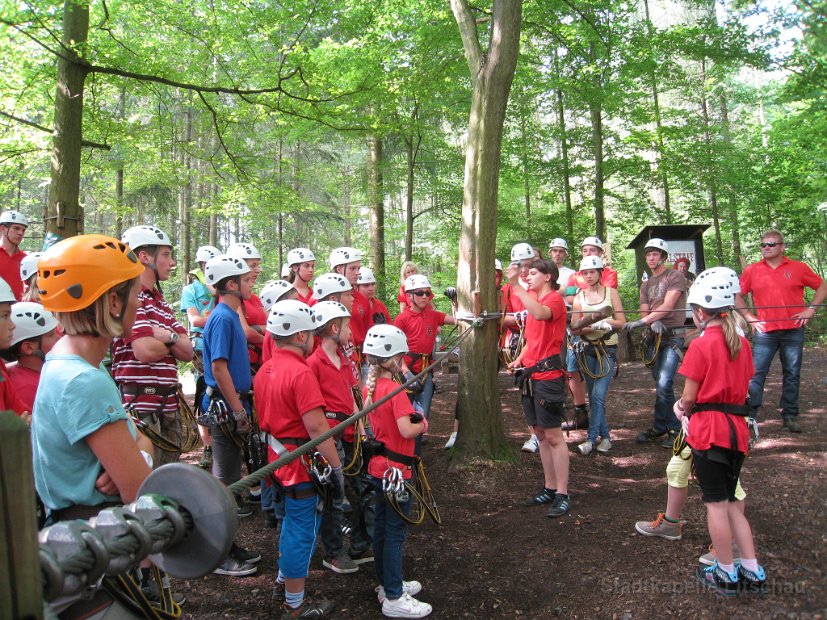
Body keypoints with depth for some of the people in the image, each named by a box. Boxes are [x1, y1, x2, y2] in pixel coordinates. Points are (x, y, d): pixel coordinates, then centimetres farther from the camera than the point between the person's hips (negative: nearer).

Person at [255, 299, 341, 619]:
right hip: (303, 460, -9)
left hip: (279, 456, 9)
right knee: (303, 530, 4)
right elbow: (316, 427, -26)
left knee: (293, 521, 25)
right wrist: (336, 466, -19)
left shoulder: (265, 370, 6)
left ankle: (283, 581, 41)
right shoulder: (301, 372, -23)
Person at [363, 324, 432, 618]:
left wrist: (413, 417, 5)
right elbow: (407, 430, -27)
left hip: (377, 466, 9)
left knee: (382, 526, 18)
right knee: (395, 532, 1)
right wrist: (423, 423, -8)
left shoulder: (370, 386, 4)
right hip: (396, 469, -9)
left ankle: (387, 583, 33)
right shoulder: (395, 390, -21)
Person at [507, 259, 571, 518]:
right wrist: (520, 359, 8)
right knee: (540, 434, 13)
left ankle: (562, 494, 3)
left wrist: (516, 285, -35)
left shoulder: (554, 298, -10)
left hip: (548, 375, -9)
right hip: (531, 374, 9)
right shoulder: (534, 300, 16)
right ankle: (549, 488, 22)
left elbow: (540, 314, -34)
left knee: (553, 436, -5)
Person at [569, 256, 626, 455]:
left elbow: (621, 322, -2)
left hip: (608, 349, -3)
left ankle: (591, 439, -10)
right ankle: (605, 436, 20)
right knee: (594, 397, 8)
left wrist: (604, 321, -18)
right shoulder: (579, 296, 4)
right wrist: (594, 326, -19)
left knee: (598, 395, -13)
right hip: (588, 350, 3)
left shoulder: (611, 292, 1)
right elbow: (575, 328, -3)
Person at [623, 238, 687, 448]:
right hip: (654, 337, 7)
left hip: (672, 336, -7)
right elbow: (644, 311, 8)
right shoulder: (645, 285, 19)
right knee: (662, 386, 10)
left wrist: (642, 322, -22)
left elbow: (668, 306, -14)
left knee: (663, 385, -16)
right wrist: (653, 322, -16)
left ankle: (660, 427, -3)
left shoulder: (675, 276, -2)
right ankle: (673, 428, 19)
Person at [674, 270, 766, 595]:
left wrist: (681, 408, 11)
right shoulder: (742, 343, 6)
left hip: (708, 430, -7)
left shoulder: (700, 345, -13)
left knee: (716, 504, 5)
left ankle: (726, 574, 15)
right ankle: (752, 571, 20)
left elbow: (690, 397, -12)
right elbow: (743, 386, 11)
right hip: (737, 429, 7)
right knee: (730, 502, 18)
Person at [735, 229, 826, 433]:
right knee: (755, 375, -4)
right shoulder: (752, 270, 4)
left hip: (793, 331, 0)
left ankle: (790, 416, 19)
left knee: (792, 375, 8)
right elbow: (737, 296, 11)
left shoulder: (798, 268, 2)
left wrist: (810, 310, 0)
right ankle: (749, 415, 1)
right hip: (765, 332, 0)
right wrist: (749, 317, 2)